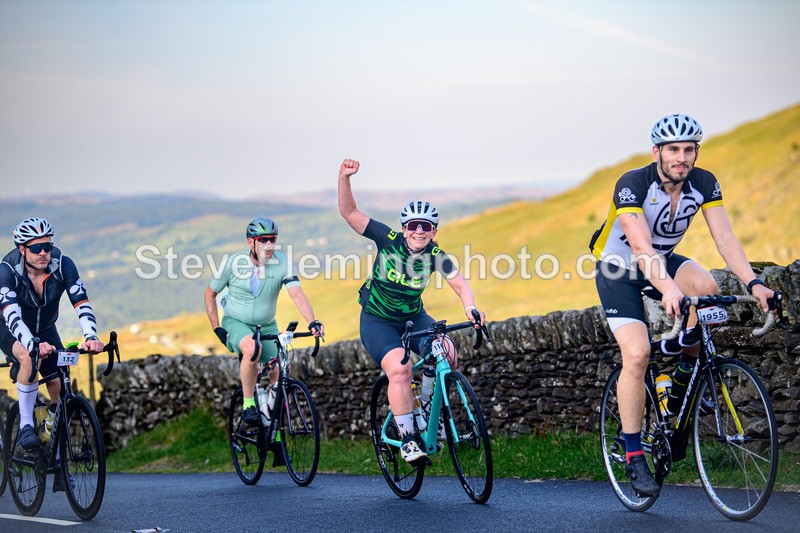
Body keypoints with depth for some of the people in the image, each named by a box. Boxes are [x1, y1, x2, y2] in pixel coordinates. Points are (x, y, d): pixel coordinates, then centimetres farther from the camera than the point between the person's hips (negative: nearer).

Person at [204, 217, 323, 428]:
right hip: (236, 323, -3)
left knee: (277, 376, -5)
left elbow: (297, 293, -27)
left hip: (266, 326, 3)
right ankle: (248, 405, -19)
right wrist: (217, 328, -9)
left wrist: (312, 322, -43)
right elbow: (210, 293, -2)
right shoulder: (234, 263, -16)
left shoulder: (282, 262, -15)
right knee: (252, 348, -35)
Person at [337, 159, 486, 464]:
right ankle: (407, 438, -19)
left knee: (447, 354, -20)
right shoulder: (389, 239, -17)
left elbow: (460, 284, -20)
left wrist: (470, 307, -41)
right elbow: (349, 212, -18)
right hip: (377, 321, -3)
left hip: (413, 318, 3)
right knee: (399, 369, -27)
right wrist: (344, 178, -32)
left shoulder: (435, 256, -12)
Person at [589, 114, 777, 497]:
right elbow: (640, 244, -40)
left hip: (664, 262, 4)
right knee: (637, 354, -22)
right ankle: (633, 457, -11)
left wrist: (752, 283, -36)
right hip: (619, 269, -4)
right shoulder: (632, 185, -28)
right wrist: (667, 288, -56)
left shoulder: (704, 184, -14)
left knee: (706, 287, -29)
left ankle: (684, 375, -5)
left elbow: (724, 238, -20)